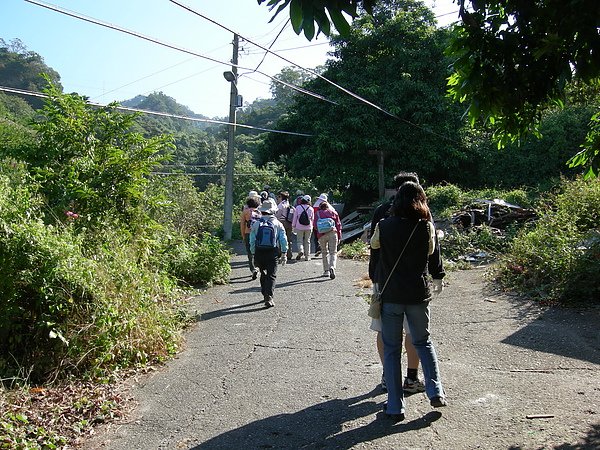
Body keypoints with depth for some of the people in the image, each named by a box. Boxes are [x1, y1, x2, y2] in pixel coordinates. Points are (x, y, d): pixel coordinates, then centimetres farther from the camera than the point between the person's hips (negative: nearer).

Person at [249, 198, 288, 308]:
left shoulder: (256, 224, 2)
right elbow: (283, 240, -2)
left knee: (263, 274, 19)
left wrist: (254, 254, 12)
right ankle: (269, 297, -14)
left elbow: (252, 241, 4)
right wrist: (283, 254, 6)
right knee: (271, 275, -1)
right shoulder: (278, 224, -2)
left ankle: (265, 295, 27)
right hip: (272, 253, -2)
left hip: (259, 253, 2)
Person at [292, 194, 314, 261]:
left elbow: (295, 217, -1)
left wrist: (293, 226, 8)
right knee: (307, 241, 10)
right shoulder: (311, 209, 1)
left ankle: (301, 251, -20)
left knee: (299, 241, 7)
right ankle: (307, 256, 11)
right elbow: (312, 219, 9)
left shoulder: (298, 207, -4)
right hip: (308, 228, 2)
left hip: (299, 227, -1)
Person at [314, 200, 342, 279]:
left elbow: (315, 226, 5)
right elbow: (338, 225, 12)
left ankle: (326, 271, 15)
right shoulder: (333, 212, 16)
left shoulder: (317, 213, 14)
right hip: (332, 233, 0)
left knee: (325, 253, 15)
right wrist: (339, 237, 14)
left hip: (322, 235, 0)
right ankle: (332, 267, -23)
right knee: (333, 252, 0)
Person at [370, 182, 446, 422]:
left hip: (390, 295, -1)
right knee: (423, 342, 23)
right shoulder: (427, 227, -7)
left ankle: (396, 406, 10)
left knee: (391, 349, 9)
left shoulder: (384, 226, -9)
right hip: (418, 294, 1)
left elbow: (373, 245, 12)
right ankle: (436, 392, 15)